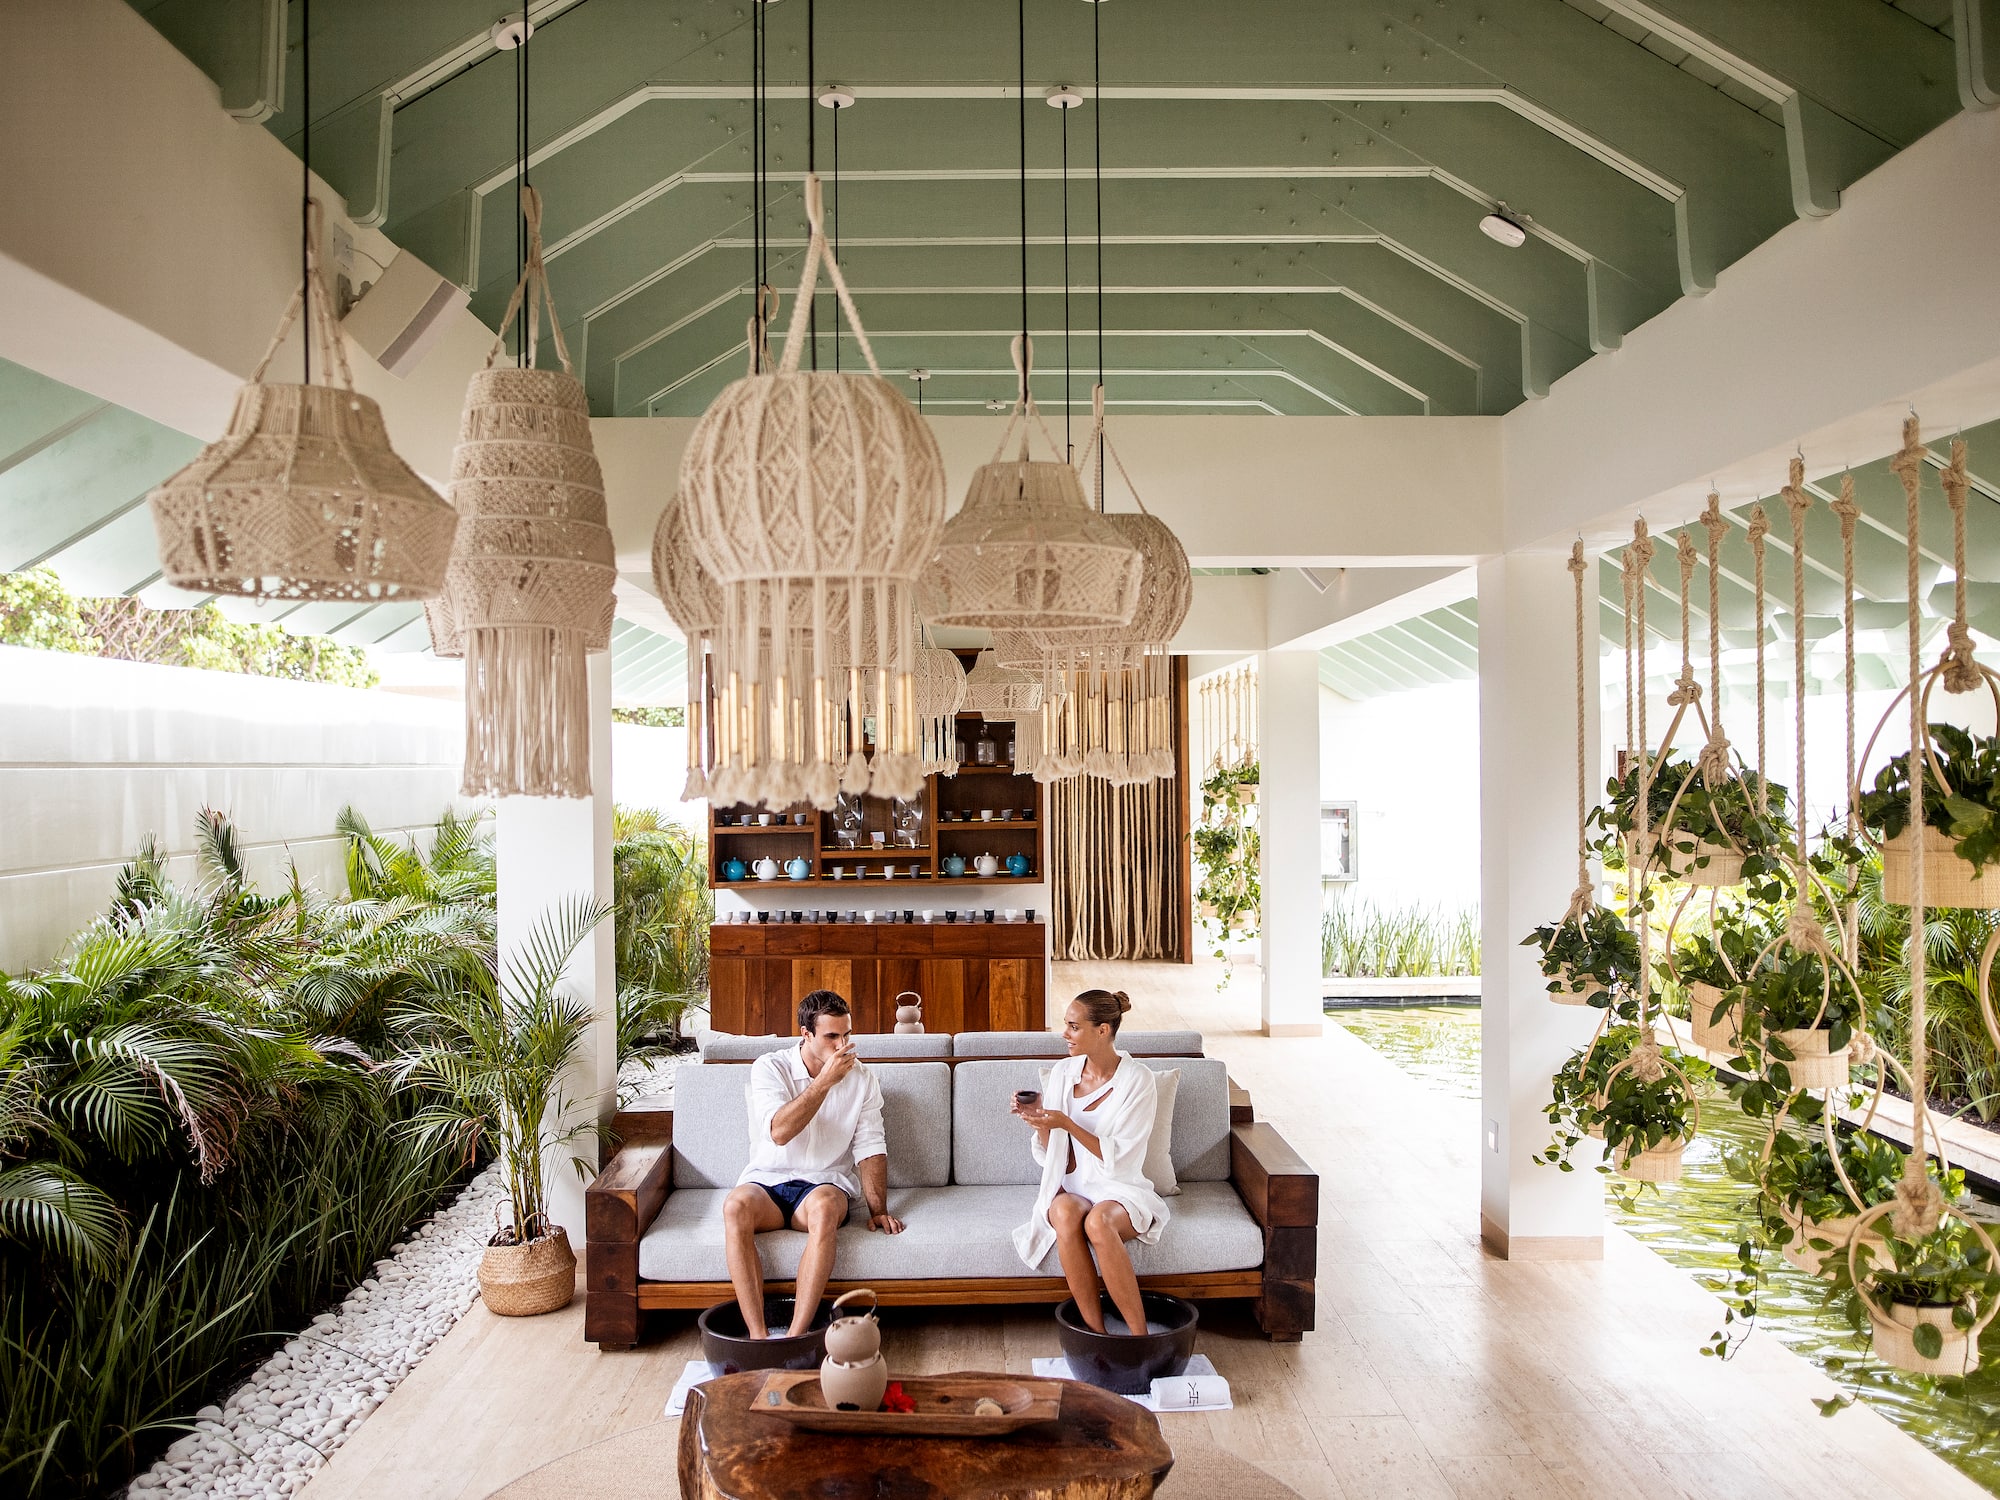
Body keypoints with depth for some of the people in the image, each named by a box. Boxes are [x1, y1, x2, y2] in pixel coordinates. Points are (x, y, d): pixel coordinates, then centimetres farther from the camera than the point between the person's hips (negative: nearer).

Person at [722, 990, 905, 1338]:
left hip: (825, 1183, 1)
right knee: (735, 1205, -35)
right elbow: (779, 1132, -19)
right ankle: (758, 1336, -34)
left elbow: (870, 1148, 2)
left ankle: (796, 1336, -36)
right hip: (767, 1180, 0)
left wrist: (878, 1210, -10)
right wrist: (825, 1080, -22)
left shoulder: (862, 1080, 4)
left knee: (825, 1205, -37)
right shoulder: (770, 1068, -4)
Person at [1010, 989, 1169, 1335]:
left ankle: (1141, 1336, -25)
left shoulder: (1137, 1079, -9)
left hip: (1120, 1190, -3)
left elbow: (1119, 1158, -14)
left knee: (1098, 1221, -36)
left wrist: (1067, 1124, -22)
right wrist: (1041, 1122, -13)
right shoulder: (1062, 1073, 3)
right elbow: (1051, 1158, 7)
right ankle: (1096, 1332, -25)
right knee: (1065, 1214, -33)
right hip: (1072, 1188, 3)